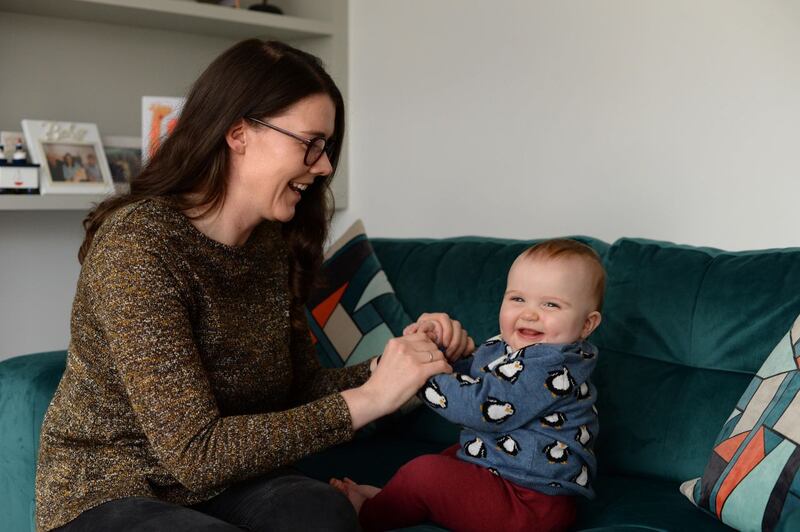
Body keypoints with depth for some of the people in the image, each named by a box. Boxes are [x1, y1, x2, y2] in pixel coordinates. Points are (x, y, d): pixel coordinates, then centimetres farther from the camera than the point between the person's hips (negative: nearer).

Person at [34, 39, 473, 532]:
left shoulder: (272, 244, 1)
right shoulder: (139, 241, -21)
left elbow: (299, 387, 4)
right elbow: (196, 453, -24)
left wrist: (397, 363, -12)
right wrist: (368, 399, -23)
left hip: (217, 485, 5)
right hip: (109, 492, -5)